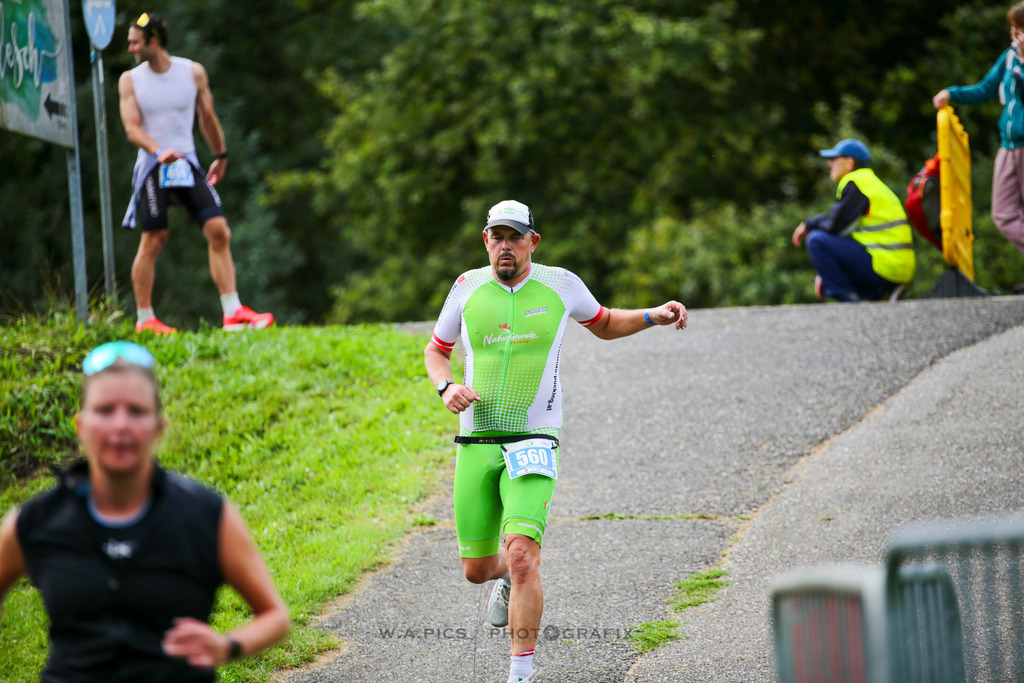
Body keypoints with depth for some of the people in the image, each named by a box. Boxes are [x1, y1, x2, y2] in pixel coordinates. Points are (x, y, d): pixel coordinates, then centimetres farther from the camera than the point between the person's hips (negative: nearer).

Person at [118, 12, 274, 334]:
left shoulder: (193, 73, 3)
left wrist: (220, 156, 23)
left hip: (187, 163, 2)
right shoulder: (130, 80, 1)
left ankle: (233, 313, -8)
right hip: (152, 168, -2)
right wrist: (159, 151, -25)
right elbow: (132, 127, -7)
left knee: (218, 231, -9)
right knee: (153, 240, -6)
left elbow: (207, 117, 15)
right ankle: (144, 319, 4)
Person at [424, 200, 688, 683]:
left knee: (522, 556, -21)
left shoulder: (559, 285, 2)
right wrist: (446, 388, -3)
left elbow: (604, 325, 21)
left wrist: (652, 316, 4)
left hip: (533, 442, -3)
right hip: (476, 443, 3)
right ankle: (506, 577, 47)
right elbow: (436, 350, 18)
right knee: (476, 569, 9)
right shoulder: (467, 287, 5)